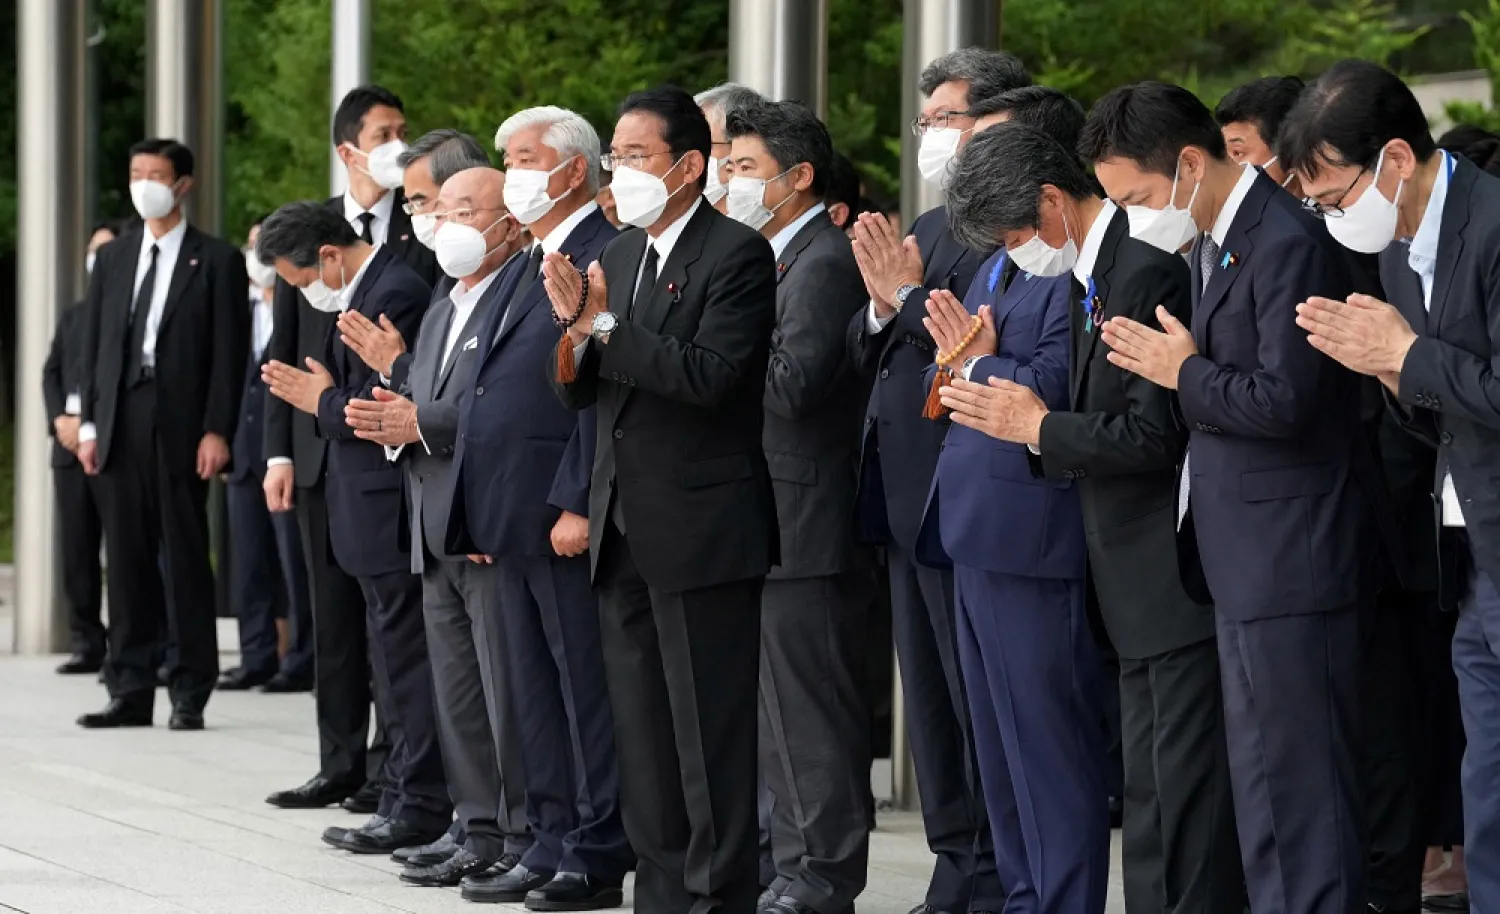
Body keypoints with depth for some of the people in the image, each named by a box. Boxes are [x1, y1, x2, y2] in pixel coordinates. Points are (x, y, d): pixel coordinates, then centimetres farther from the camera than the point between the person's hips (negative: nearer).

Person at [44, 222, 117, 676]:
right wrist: (60, 420, -1)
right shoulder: (72, 315, 21)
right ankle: (87, 643, 9)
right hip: (71, 445, 6)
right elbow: (51, 373, 16)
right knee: (76, 550, 4)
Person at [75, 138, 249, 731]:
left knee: (185, 560, -2)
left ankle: (190, 694, 3)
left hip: (181, 427, -4)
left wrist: (216, 431, -11)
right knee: (128, 562, 5)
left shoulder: (216, 260, 2)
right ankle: (130, 692, 8)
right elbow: (93, 347, 14)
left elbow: (229, 352, -3)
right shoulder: (112, 260, 15)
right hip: (120, 427, 4)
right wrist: (89, 424, 5)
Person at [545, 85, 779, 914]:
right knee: (641, 729, 13)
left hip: (700, 527, -8)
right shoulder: (618, 256, 13)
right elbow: (580, 393, 11)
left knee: (709, 730, -3)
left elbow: (709, 375, -22)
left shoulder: (736, 255, -10)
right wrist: (574, 327, -9)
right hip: (624, 527, 8)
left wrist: (601, 327, -22)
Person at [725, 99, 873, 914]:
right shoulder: (781, 259, 17)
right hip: (772, 526, 10)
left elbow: (791, 384, -23)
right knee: (780, 707, 15)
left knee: (810, 707, -6)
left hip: (804, 526, -10)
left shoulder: (824, 264, -14)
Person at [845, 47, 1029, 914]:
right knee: (933, 700, 14)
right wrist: (882, 307, -4)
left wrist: (911, 296, -17)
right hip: (907, 495, 10)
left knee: (981, 698, -4)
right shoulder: (925, 230, 18)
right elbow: (868, 353, 15)